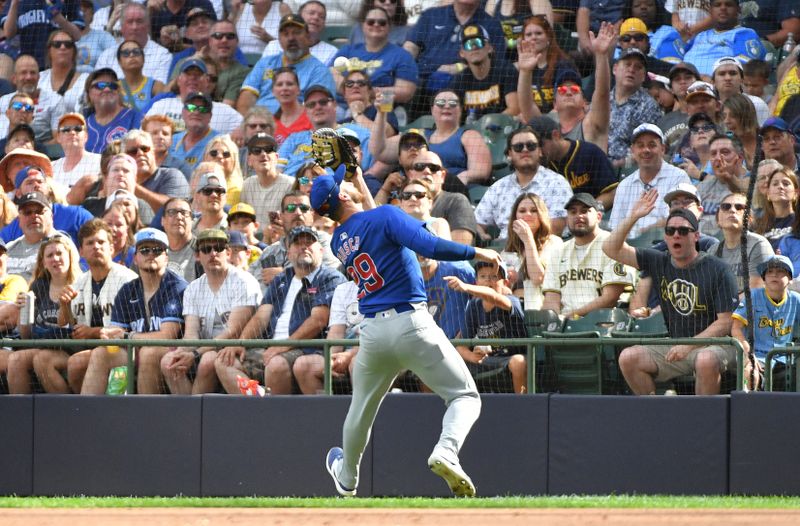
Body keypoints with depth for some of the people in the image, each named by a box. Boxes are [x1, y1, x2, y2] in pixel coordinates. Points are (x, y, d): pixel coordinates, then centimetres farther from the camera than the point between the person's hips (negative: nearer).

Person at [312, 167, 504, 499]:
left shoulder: (338, 242, 11)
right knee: (465, 396, 0)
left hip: (373, 333, 5)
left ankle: (347, 480, 43)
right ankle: (446, 452, -27)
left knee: (361, 408, 25)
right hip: (411, 323, -5)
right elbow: (428, 246, -20)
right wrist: (476, 253, -13)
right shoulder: (384, 216, -7)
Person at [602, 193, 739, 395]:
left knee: (706, 360, -39)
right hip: (674, 346, 5)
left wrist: (688, 346, -19)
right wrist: (632, 218, -7)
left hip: (714, 343, -5)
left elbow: (725, 323, -10)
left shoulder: (717, 270, -6)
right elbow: (612, 249, 7)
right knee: (628, 358, -15)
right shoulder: (659, 263, 9)